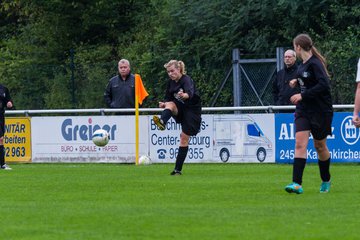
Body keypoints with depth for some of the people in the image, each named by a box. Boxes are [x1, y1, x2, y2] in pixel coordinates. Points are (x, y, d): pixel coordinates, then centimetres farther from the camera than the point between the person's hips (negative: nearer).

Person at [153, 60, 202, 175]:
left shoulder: (186, 80, -21)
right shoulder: (171, 82, 0)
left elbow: (190, 93, -42)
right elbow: (168, 98, 10)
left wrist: (184, 95, -66)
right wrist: (164, 104, -13)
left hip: (191, 110, -5)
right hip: (179, 109, 5)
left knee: (184, 139, -7)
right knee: (170, 104, -29)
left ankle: (178, 169, -3)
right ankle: (162, 122, -60)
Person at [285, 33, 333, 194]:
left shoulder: (315, 64, -17)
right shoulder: (303, 64, 9)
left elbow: (324, 85, -27)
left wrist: (303, 95, -25)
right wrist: (297, 82, 11)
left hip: (320, 111, -7)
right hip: (303, 110, 7)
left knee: (320, 146, 8)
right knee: (300, 143, -9)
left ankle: (326, 181, 30)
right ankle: (297, 184, -18)